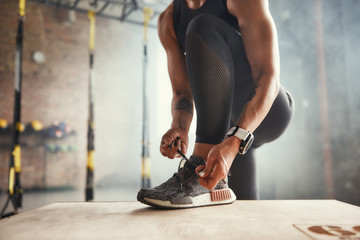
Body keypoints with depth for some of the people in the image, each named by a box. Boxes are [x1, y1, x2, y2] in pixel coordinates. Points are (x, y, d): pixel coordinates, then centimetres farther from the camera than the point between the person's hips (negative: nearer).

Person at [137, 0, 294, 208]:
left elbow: (269, 77, -28)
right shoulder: (168, 21, -1)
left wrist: (233, 143, -42)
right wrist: (179, 128, -28)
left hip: (267, 112, -6)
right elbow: (182, 93, -5)